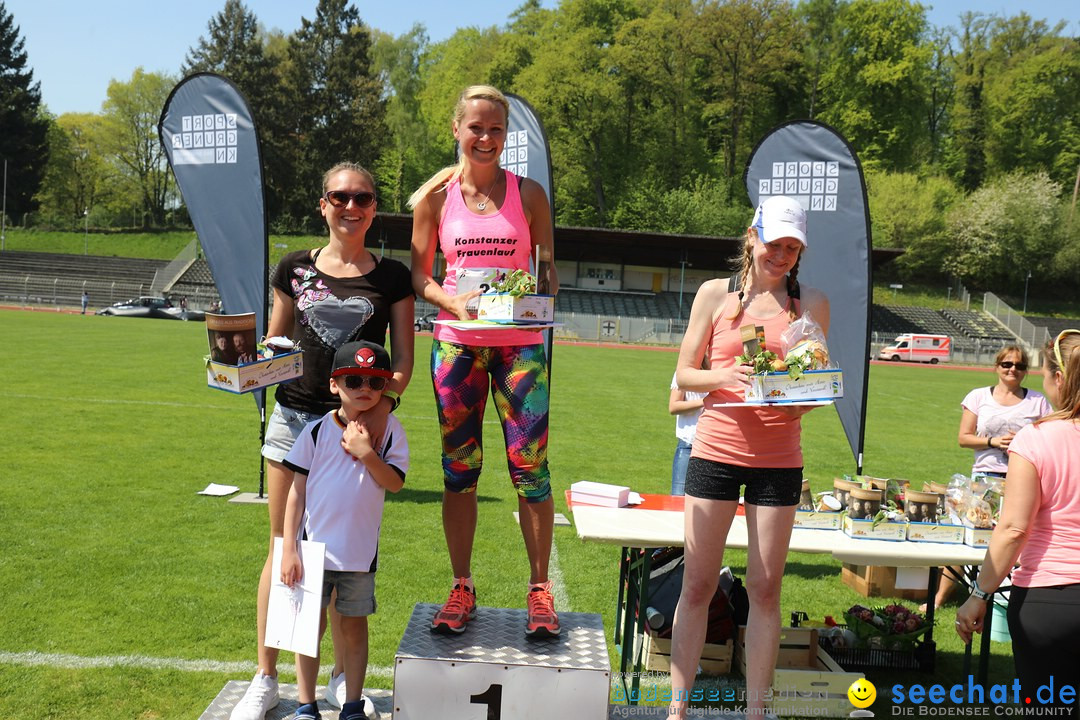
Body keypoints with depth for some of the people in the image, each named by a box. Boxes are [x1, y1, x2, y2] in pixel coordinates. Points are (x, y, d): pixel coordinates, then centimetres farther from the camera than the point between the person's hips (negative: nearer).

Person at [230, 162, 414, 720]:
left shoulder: (392, 277, 4)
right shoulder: (295, 269, 8)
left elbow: (403, 360, 2)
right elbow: (273, 345, 15)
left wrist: (385, 399, -16)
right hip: (293, 417, 2)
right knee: (282, 547, 6)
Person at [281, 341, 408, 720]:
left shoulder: (388, 429, -2)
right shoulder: (317, 430, -4)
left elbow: (394, 482, -8)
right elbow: (297, 491, -1)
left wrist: (367, 454, -23)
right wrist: (289, 548, -4)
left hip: (360, 550, 0)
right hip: (315, 546, 0)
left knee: (354, 626, 11)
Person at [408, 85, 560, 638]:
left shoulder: (528, 194, 4)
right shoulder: (436, 195, 5)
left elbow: (548, 267, 9)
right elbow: (419, 275, 6)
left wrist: (540, 299, -13)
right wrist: (453, 301, -13)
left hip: (519, 343, -1)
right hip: (457, 343, 1)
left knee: (529, 463, -3)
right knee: (459, 467, 5)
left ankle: (539, 589, 10)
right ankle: (461, 588, 18)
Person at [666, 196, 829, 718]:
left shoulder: (811, 303, 7)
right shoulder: (716, 294, 4)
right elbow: (684, 374, 4)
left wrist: (799, 400, -13)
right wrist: (727, 376, -15)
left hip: (779, 458, 1)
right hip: (716, 449, -1)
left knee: (765, 587, 6)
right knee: (698, 583, 3)